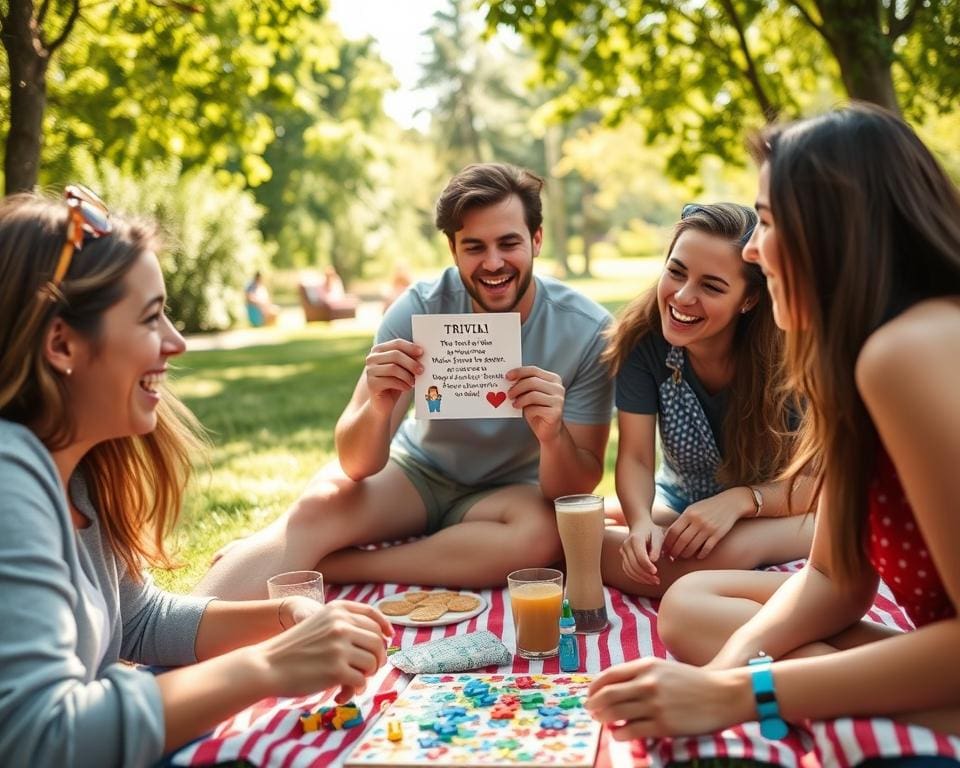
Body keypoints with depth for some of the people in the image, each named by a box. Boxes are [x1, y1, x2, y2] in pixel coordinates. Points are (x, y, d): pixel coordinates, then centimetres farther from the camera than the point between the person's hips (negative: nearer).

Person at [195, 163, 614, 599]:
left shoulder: (587, 330, -21)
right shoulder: (420, 308, -18)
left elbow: (578, 491, -19)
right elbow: (357, 465, -20)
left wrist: (552, 434, -42)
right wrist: (380, 408, -43)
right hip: (418, 469, 1)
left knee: (542, 534, -34)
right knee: (316, 509, -29)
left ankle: (317, 567, -24)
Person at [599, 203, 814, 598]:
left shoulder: (784, 352, -24)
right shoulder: (642, 338, -18)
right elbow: (635, 459, -16)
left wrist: (740, 500, -37)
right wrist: (642, 522, -37)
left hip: (774, 512, -3)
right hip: (681, 503, 3)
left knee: (730, 549, -39)